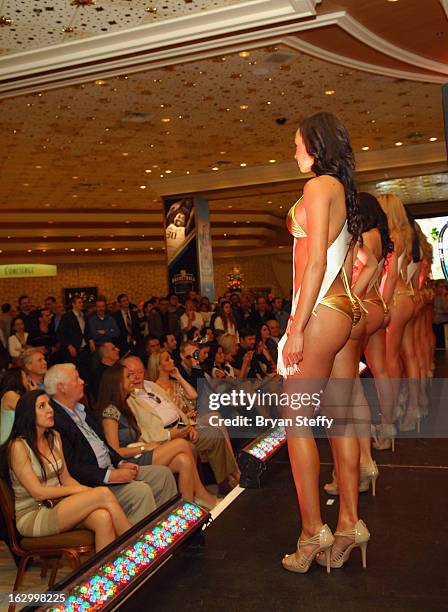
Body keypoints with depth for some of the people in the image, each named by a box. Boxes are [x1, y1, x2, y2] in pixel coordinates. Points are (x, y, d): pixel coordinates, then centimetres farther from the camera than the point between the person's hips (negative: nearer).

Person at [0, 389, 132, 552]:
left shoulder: (54, 437, 9)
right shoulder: (18, 446, -13)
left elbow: (66, 479, 10)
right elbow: (38, 492, -15)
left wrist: (91, 492, -8)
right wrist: (82, 490, -12)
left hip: (56, 505, 6)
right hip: (31, 517, -6)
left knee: (102, 517, -29)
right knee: (104, 494, -25)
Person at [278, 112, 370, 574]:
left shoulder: (319, 186, -8)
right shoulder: (343, 191, 19)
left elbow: (317, 261, -17)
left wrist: (297, 326, -18)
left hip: (321, 311, -10)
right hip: (343, 309, 10)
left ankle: (313, 533, 2)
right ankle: (349, 523, 18)